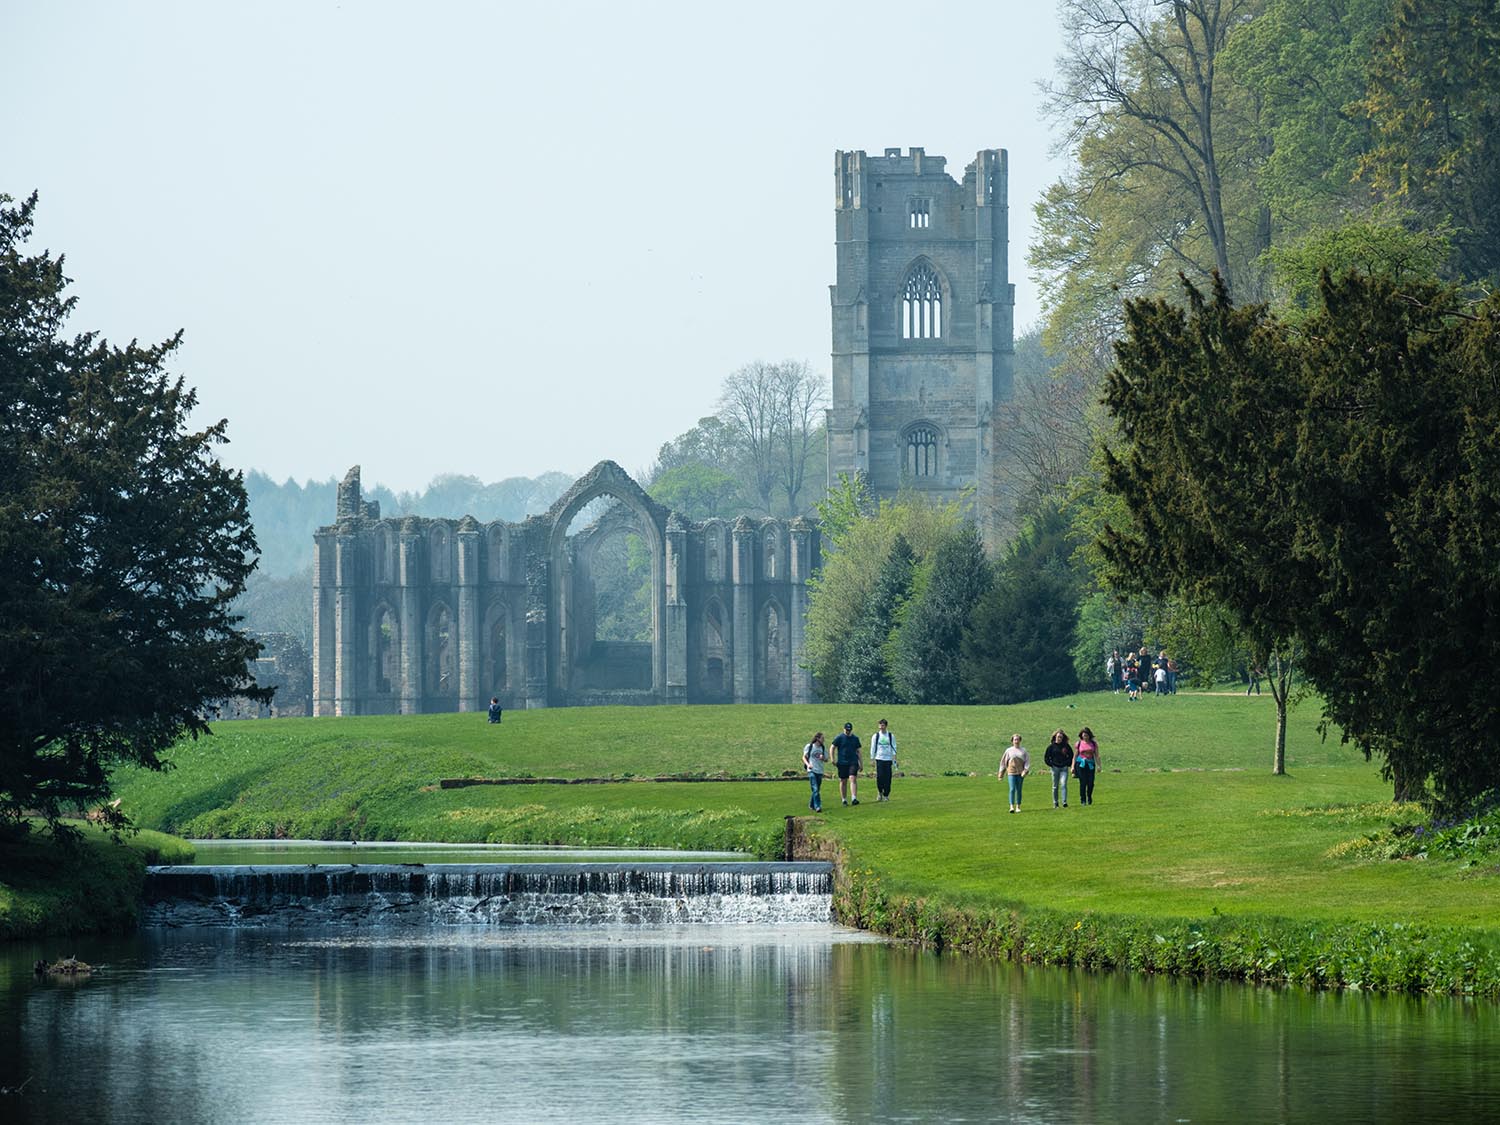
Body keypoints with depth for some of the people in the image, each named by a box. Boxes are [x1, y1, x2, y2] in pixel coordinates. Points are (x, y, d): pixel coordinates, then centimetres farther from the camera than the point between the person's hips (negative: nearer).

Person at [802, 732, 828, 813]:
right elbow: (804, 757, 4)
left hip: (820, 771, 5)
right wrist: (808, 764, -14)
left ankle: (812, 805, 26)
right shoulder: (809, 746, -1)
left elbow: (826, 760, 14)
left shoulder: (823, 748, 10)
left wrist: (823, 758, -9)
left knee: (817, 789, 9)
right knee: (815, 789, -15)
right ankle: (817, 806, -20)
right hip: (812, 770, -5)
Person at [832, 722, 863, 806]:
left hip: (853, 762, 1)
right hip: (842, 763, -1)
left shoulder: (855, 738, 10)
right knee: (843, 781, 5)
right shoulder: (839, 738, 2)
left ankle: (854, 798, -22)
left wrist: (860, 763, 15)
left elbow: (858, 751, 16)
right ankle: (844, 800, 14)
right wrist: (833, 759, -4)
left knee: (853, 779, -14)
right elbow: (833, 748, 5)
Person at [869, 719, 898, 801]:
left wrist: (894, 759, 0)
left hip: (888, 759, 1)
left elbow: (893, 748, 9)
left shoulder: (891, 736, 7)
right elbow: (873, 748, 8)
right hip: (879, 759, -1)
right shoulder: (875, 736, 5)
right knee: (880, 777, -12)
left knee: (887, 778, -3)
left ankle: (886, 795, 7)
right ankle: (880, 792, 8)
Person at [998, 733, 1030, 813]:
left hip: (1020, 773, 1)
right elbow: (1003, 761, 11)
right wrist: (1001, 772, 9)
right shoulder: (1009, 750, 7)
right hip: (1011, 773, -1)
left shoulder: (1023, 750, 7)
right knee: (1012, 789, -12)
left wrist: (1026, 770, -11)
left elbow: (1027, 761, 4)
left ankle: (1018, 807, 13)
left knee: (1019, 790, 5)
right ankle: (1012, 807, -15)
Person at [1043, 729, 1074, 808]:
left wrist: (1068, 764, 5)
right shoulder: (1051, 746, 0)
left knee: (1063, 784, -12)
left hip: (1064, 768, 0)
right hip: (1055, 768, 0)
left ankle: (1064, 802, -16)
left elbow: (1071, 756, 15)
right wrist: (1050, 764, -2)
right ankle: (1055, 803, 14)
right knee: (1055, 786, 6)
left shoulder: (1066, 746, 4)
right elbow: (1046, 757, 6)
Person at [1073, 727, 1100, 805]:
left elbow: (1097, 755, 9)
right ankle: (1083, 800, 1)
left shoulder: (1094, 743, 8)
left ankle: (1089, 797, 22)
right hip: (1081, 764, -1)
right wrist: (1073, 767, 2)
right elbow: (1075, 756, 8)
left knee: (1091, 783, -4)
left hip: (1090, 764, 1)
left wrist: (1098, 766, 0)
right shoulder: (1078, 744, 6)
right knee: (1083, 783, -7)